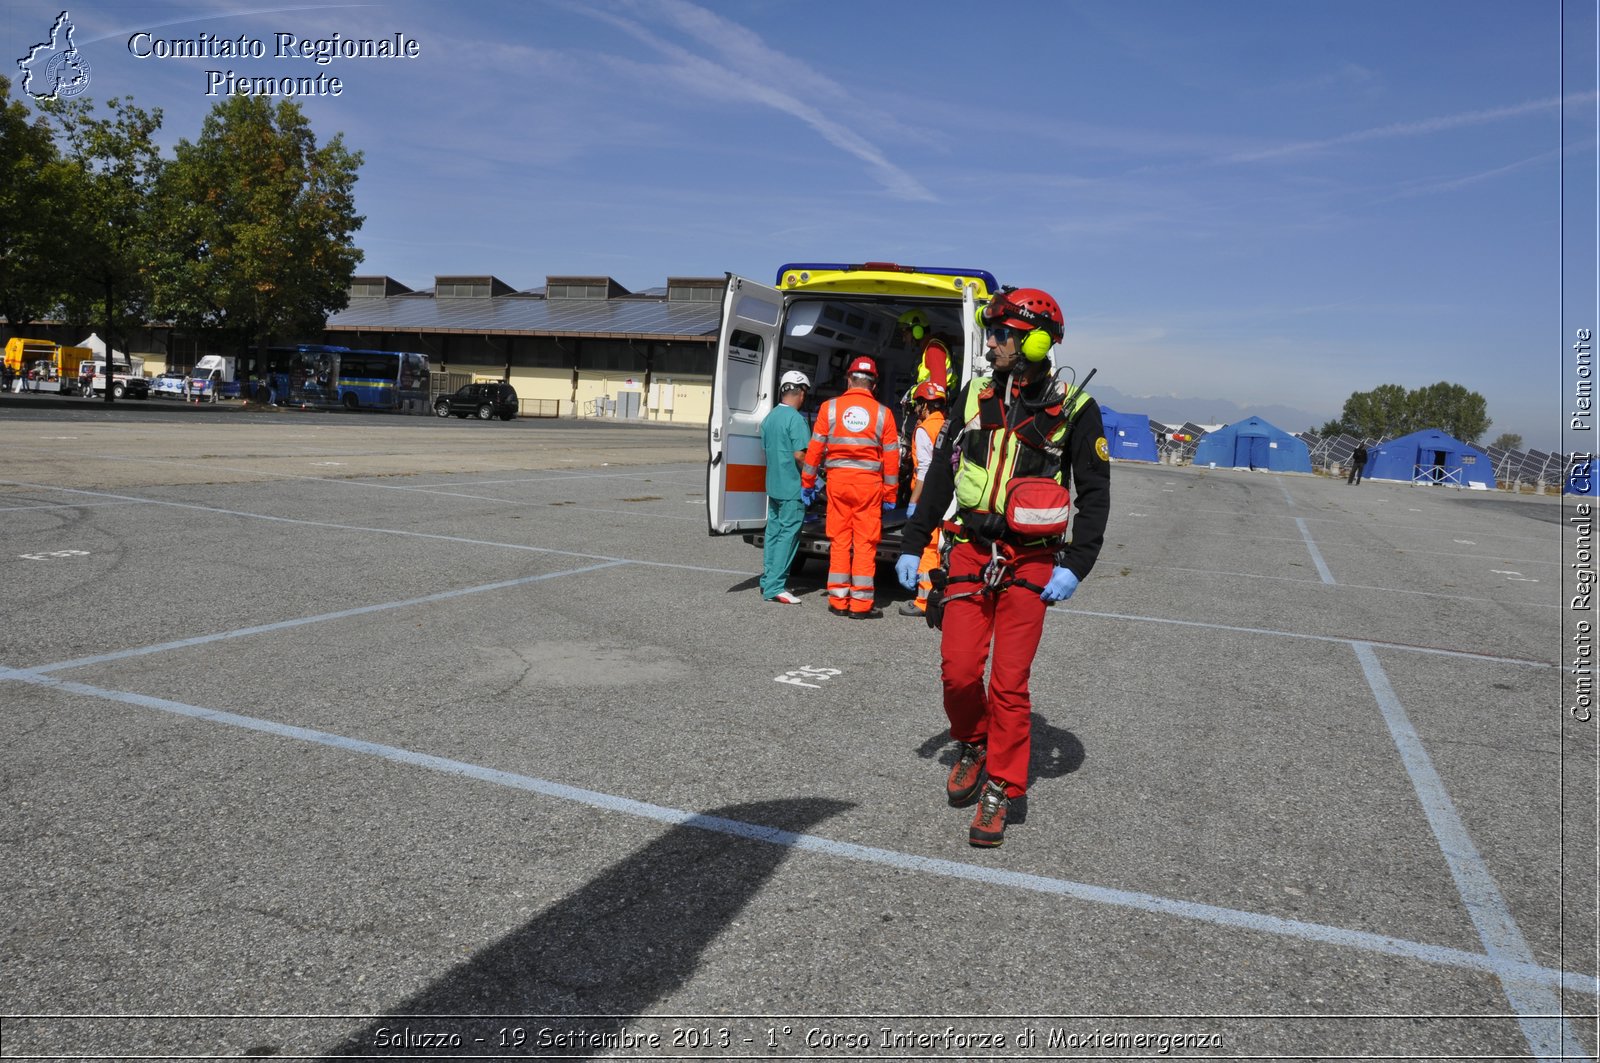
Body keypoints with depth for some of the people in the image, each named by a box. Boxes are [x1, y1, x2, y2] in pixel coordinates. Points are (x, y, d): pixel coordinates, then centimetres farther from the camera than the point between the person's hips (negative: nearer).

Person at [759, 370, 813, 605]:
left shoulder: (769, 418, 11)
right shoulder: (795, 419, -16)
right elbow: (800, 454, -21)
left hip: (773, 485, 9)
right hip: (792, 487, -9)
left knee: (773, 532, 15)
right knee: (788, 535, -5)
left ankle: (767, 581, 21)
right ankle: (775, 587, -7)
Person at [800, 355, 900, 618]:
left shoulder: (830, 407, 1)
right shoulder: (882, 413, 0)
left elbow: (815, 448, 2)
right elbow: (891, 457, 1)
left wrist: (807, 483, 11)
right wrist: (890, 495, 8)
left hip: (837, 479, 1)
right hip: (869, 482, -1)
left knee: (839, 540, 9)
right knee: (865, 543, 3)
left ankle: (838, 600, 13)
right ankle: (861, 603, 5)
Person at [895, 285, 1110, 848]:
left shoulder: (1074, 410, -3)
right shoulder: (975, 397, 7)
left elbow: (1095, 495, 0)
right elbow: (939, 474, 12)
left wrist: (1075, 567, -10)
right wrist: (912, 544, 8)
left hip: (1031, 563, -3)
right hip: (971, 550, 3)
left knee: (1009, 684, -1)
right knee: (958, 671, -2)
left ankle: (1001, 791, 14)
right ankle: (973, 746, 28)